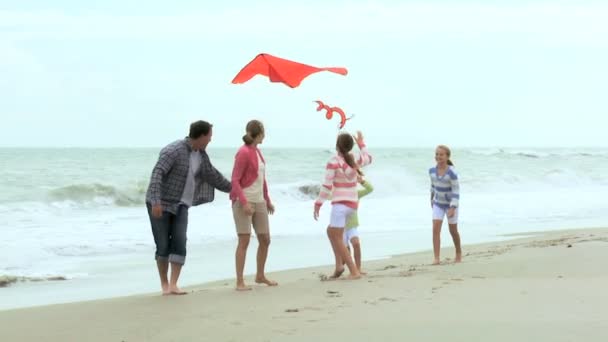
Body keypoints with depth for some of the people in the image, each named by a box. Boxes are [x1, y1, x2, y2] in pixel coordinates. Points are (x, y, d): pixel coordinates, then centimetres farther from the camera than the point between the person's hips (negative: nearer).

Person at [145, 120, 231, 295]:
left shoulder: (201, 154, 4)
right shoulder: (174, 150, -21)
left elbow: (212, 175, 20)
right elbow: (157, 173, -29)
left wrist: (232, 188, 29)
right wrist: (156, 202, -39)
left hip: (180, 205, 6)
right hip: (160, 204, -6)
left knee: (179, 243, -11)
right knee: (163, 246, -1)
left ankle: (173, 285, -13)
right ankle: (164, 284, 15)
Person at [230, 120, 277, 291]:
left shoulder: (257, 151, 13)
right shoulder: (243, 153, -12)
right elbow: (235, 181, -15)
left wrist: (267, 200, 24)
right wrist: (244, 202, -23)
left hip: (259, 202, 8)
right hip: (243, 201, -8)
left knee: (265, 239, 11)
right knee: (244, 240, -9)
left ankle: (260, 276, 28)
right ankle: (239, 282, -5)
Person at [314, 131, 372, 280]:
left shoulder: (334, 162, -12)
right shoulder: (355, 161, 5)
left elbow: (327, 186, -15)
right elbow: (368, 158, 28)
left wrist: (318, 204, -10)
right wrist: (361, 142, 39)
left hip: (340, 204, -8)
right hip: (352, 203, 8)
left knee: (337, 239, -5)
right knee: (331, 231, 24)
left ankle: (354, 271, -15)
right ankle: (339, 265, 15)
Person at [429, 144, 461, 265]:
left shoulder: (452, 173, -25)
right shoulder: (432, 170, -9)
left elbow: (456, 191, -22)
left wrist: (452, 208, -29)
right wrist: (432, 198, 24)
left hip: (451, 203, -4)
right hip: (438, 204, 4)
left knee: (453, 231, 10)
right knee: (435, 229, -13)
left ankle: (458, 253, 35)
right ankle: (436, 258, -14)